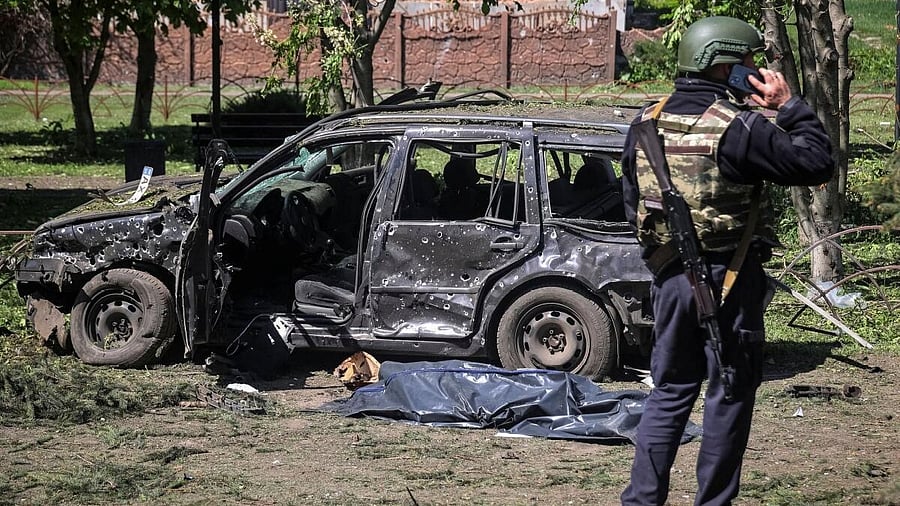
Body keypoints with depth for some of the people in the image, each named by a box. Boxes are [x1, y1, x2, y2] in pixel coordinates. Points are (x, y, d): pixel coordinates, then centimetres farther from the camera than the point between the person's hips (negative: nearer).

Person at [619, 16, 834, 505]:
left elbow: (631, 202, 15)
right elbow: (816, 164, -13)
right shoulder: (738, 127, -17)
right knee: (729, 394, 5)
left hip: (669, 276, 6)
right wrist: (790, 106, -4)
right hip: (728, 280, -6)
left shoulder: (648, 123, 5)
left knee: (670, 390, 15)